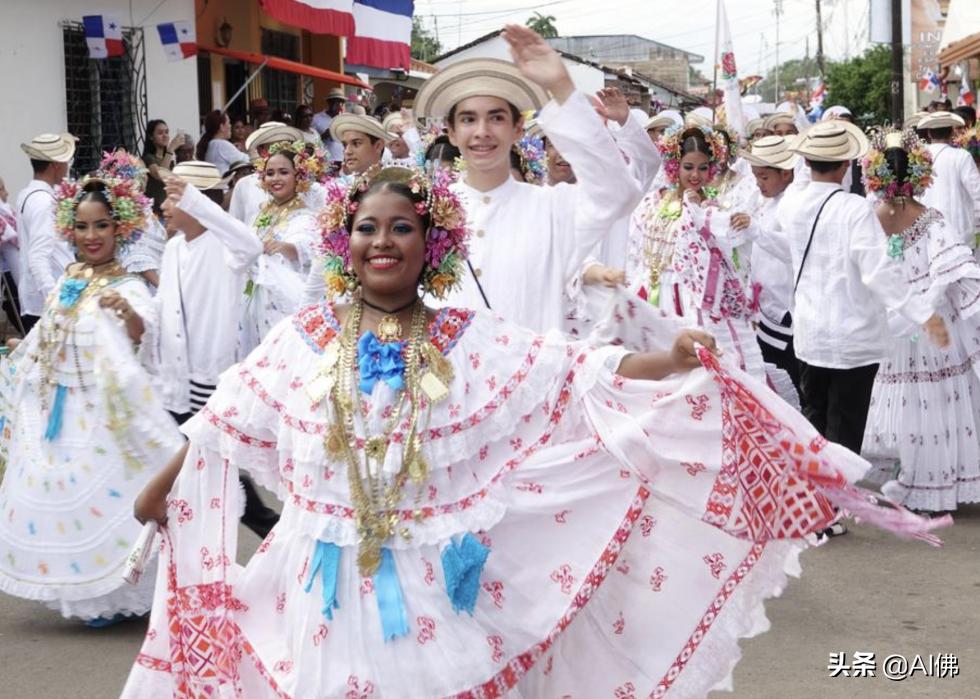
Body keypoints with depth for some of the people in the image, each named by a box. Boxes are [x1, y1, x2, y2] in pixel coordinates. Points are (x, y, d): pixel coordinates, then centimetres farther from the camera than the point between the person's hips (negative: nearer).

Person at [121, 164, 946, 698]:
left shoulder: (470, 340, -1)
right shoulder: (303, 339, 3)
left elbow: (578, 378, -9)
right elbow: (223, 422, 13)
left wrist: (667, 363, -24)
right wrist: (163, 488, 23)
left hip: (441, 590, -1)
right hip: (333, 589, 1)